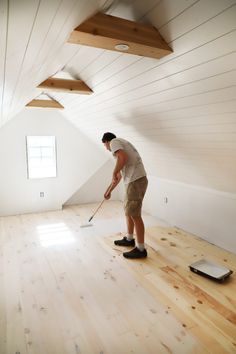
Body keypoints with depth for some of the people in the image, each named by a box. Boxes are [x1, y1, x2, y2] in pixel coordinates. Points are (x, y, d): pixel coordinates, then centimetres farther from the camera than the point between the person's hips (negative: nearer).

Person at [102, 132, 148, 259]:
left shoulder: (114, 142, 1)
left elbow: (123, 157, -23)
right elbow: (119, 175, 32)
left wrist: (114, 173, -8)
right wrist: (109, 190, 39)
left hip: (135, 181, -10)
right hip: (134, 181, 10)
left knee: (135, 215, -3)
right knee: (128, 210, 22)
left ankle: (141, 249, 8)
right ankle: (129, 239, 38)